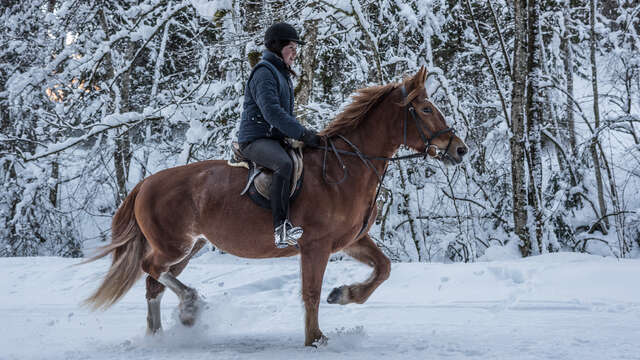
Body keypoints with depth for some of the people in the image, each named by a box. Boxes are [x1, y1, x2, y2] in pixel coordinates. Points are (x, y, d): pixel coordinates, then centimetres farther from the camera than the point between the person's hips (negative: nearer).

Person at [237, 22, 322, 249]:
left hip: (275, 139, 10)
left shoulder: (283, 74, 22)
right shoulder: (264, 73, -11)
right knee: (284, 164, -37)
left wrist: (305, 133, 10)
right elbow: (272, 112, -23)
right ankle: (281, 228, -39)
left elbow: (287, 113, 26)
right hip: (256, 139, -10)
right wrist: (302, 134, -23)